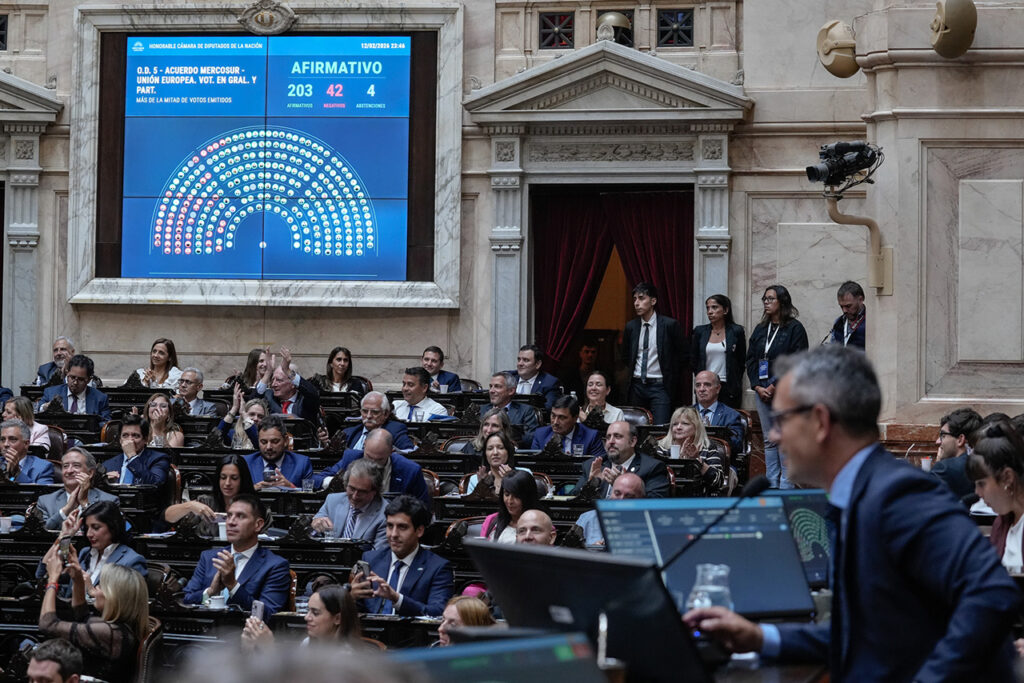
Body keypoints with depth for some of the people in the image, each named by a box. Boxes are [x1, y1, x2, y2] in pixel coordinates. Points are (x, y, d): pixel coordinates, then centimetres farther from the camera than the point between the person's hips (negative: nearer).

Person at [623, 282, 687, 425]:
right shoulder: (631, 326, 7)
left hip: (659, 386, -4)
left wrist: (672, 380, 2)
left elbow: (682, 355, 2)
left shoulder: (669, 325, -5)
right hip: (637, 385, 4)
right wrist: (631, 374, 14)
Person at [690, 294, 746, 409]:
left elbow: (742, 361, 8)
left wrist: (735, 384, 8)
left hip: (728, 388, -2)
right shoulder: (699, 331, 9)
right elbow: (693, 361, 15)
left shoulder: (736, 331, 2)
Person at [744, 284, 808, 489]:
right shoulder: (760, 329, 15)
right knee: (769, 441, 8)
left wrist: (776, 386, -13)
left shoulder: (794, 329, -4)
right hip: (763, 392, 6)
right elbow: (750, 360, 14)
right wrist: (758, 387, 0)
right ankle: (771, 484, 12)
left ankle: (786, 484, -4)